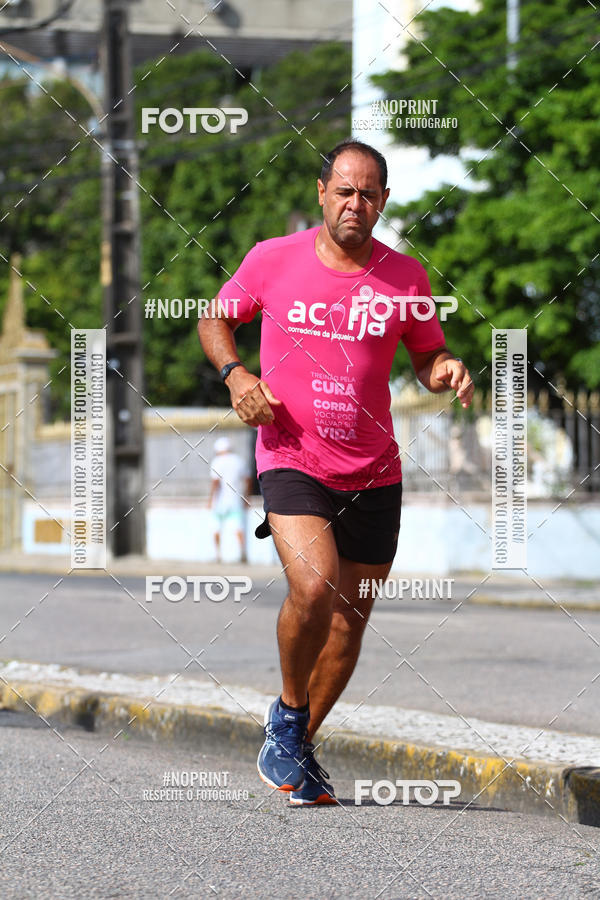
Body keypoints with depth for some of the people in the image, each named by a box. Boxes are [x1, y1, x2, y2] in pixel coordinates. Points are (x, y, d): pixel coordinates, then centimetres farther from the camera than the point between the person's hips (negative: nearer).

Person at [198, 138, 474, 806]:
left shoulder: (405, 277, 1)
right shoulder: (272, 260, -2)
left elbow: (426, 355, 14)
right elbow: (214, 320, 12)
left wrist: (447, 372, -9)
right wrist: (234, 373, -7)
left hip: (374, 474, 3)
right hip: (291, 459, -3)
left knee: (349, 622, 6)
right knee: (313, 585, -26)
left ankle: (298, 748, 27)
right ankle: (287, 714, -1)